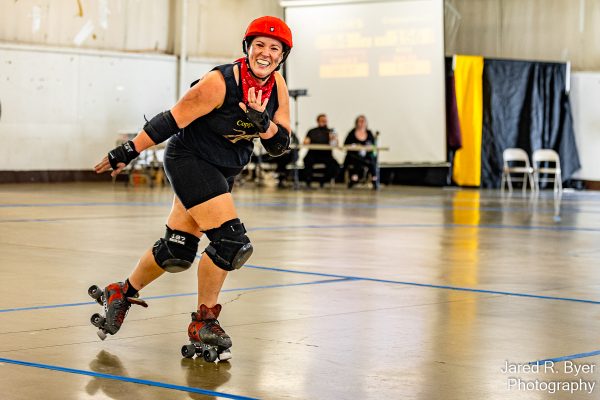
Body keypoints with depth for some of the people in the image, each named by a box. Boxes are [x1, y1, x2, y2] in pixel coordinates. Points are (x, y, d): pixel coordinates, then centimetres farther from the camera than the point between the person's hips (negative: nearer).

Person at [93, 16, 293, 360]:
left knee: (178, 253, 11)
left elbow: (280, 145, -4)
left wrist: (263, 123, -25)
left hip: (222, 172, 7)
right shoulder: (219, 82, -24)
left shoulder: (277, 85, -4)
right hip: (189, 161, -7)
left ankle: (123, 293, 35)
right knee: (231, 240, -18)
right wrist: (128, 151, -14)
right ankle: (204, 320, 0)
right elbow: (172, 120, -19)